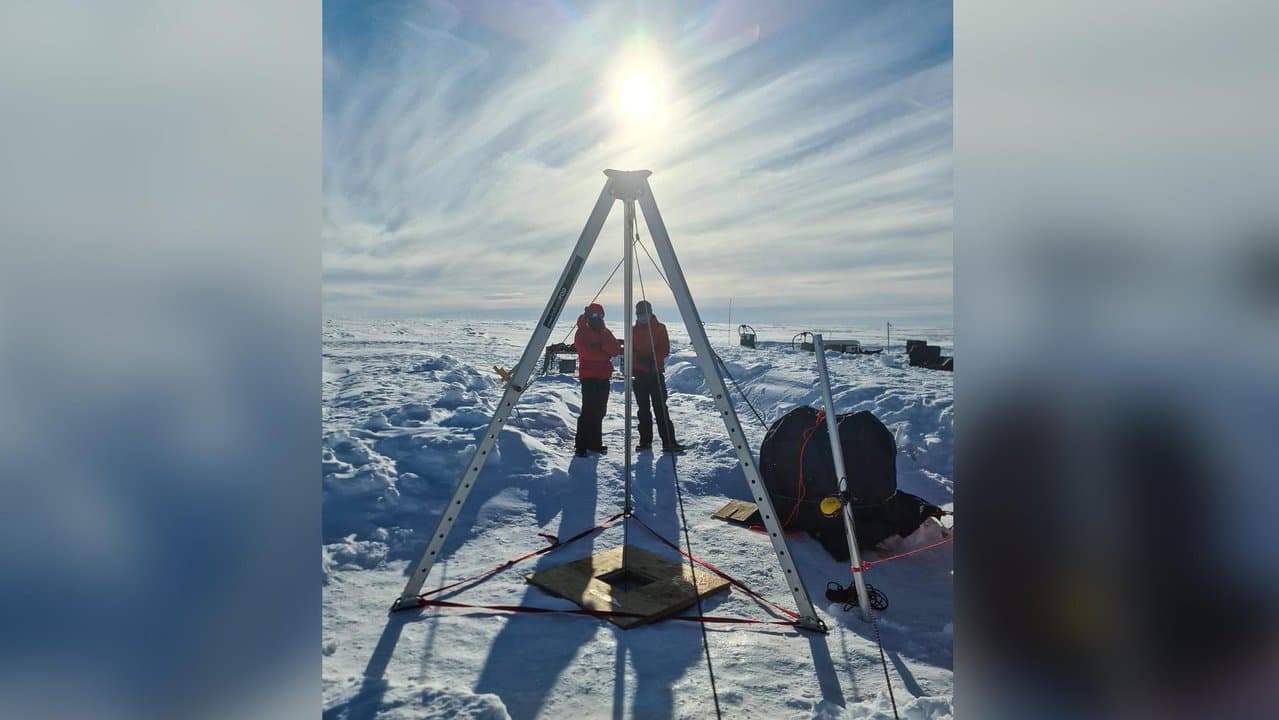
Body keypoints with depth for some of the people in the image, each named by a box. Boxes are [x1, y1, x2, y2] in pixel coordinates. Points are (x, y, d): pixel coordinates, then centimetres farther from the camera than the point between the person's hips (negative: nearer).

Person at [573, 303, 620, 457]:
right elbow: (585, 352, -15)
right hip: (589, 376, -6)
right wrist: (605, 354, -8)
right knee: (588, 410, -13)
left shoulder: (606, 333, 16)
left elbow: (616, 350, 2)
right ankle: (581, 445, -10)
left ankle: (595, 442, 18)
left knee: (599, 411, 9)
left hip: (604, 376, 6)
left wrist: (602, 344, -13)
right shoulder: (582, 333, 0)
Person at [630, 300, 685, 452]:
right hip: (639, 373, 3)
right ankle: (645, 440, 14)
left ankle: (668, 441, -10)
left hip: (656, 372, -3)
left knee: (660, 408, -9)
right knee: (643, 409, 7)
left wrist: (653, 360, -16)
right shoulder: (633, 331, 12)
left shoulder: (660, 328, 5)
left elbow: (665, 349, -1)